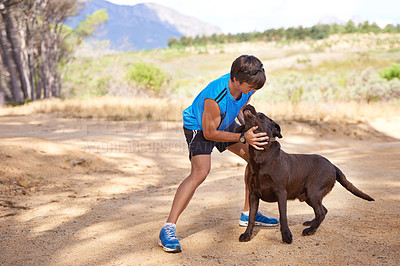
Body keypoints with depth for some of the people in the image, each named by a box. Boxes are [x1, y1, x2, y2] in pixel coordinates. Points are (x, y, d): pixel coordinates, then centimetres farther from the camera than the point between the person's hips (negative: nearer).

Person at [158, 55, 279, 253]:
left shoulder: (247, 85, -19)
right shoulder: (215, 97, -40)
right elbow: (209, 133, -27)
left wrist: (247, 126, -13)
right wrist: (243, 137, -33)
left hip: (225, 123, 8)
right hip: (199, 127, -8)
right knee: (200, 172, -27)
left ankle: (248, 214, 19)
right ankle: (168, 231, -24)